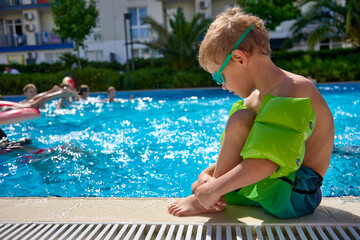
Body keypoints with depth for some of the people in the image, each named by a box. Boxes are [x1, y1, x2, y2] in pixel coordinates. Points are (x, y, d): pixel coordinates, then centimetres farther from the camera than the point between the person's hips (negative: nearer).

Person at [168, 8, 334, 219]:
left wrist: (215, 188, -29)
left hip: (295, 195, -9)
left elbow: (269, 160, -33)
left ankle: (203, 199, -12)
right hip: (270, 189, 9)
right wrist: (207, 174, -10)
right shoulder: (256, 98, 8)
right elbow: (233, 157, 6)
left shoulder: (295, 89, -21)